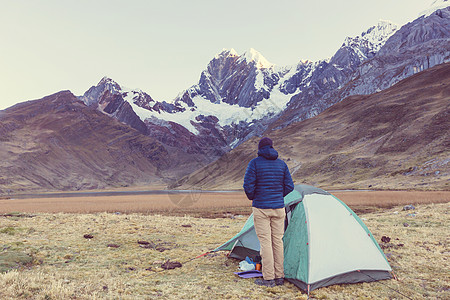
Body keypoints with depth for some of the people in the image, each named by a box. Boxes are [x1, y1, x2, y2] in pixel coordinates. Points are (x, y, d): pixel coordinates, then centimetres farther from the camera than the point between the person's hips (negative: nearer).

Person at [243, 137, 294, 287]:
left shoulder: (254, 163, -6)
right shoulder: (282, 164, 6)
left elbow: (248, 185, -12)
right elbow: (289, 186, 4)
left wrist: (253, 198, 7)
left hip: (261, 208, -4)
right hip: (279, 208, 4)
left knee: (265, 241, 0)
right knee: (278, 241, 11)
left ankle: (268, 279, 5)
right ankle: (279, 277, 18)